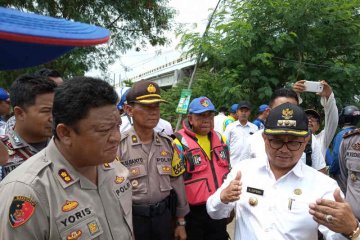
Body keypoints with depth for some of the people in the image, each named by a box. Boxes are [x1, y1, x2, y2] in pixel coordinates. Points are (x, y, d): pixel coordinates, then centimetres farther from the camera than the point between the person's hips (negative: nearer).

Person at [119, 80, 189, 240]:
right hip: (133, 217, -3)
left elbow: (177, 183, 6)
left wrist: (180, 222, 10)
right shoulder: (119, 146, -13)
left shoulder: (168, 144, 1)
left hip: (164, 214, 4)